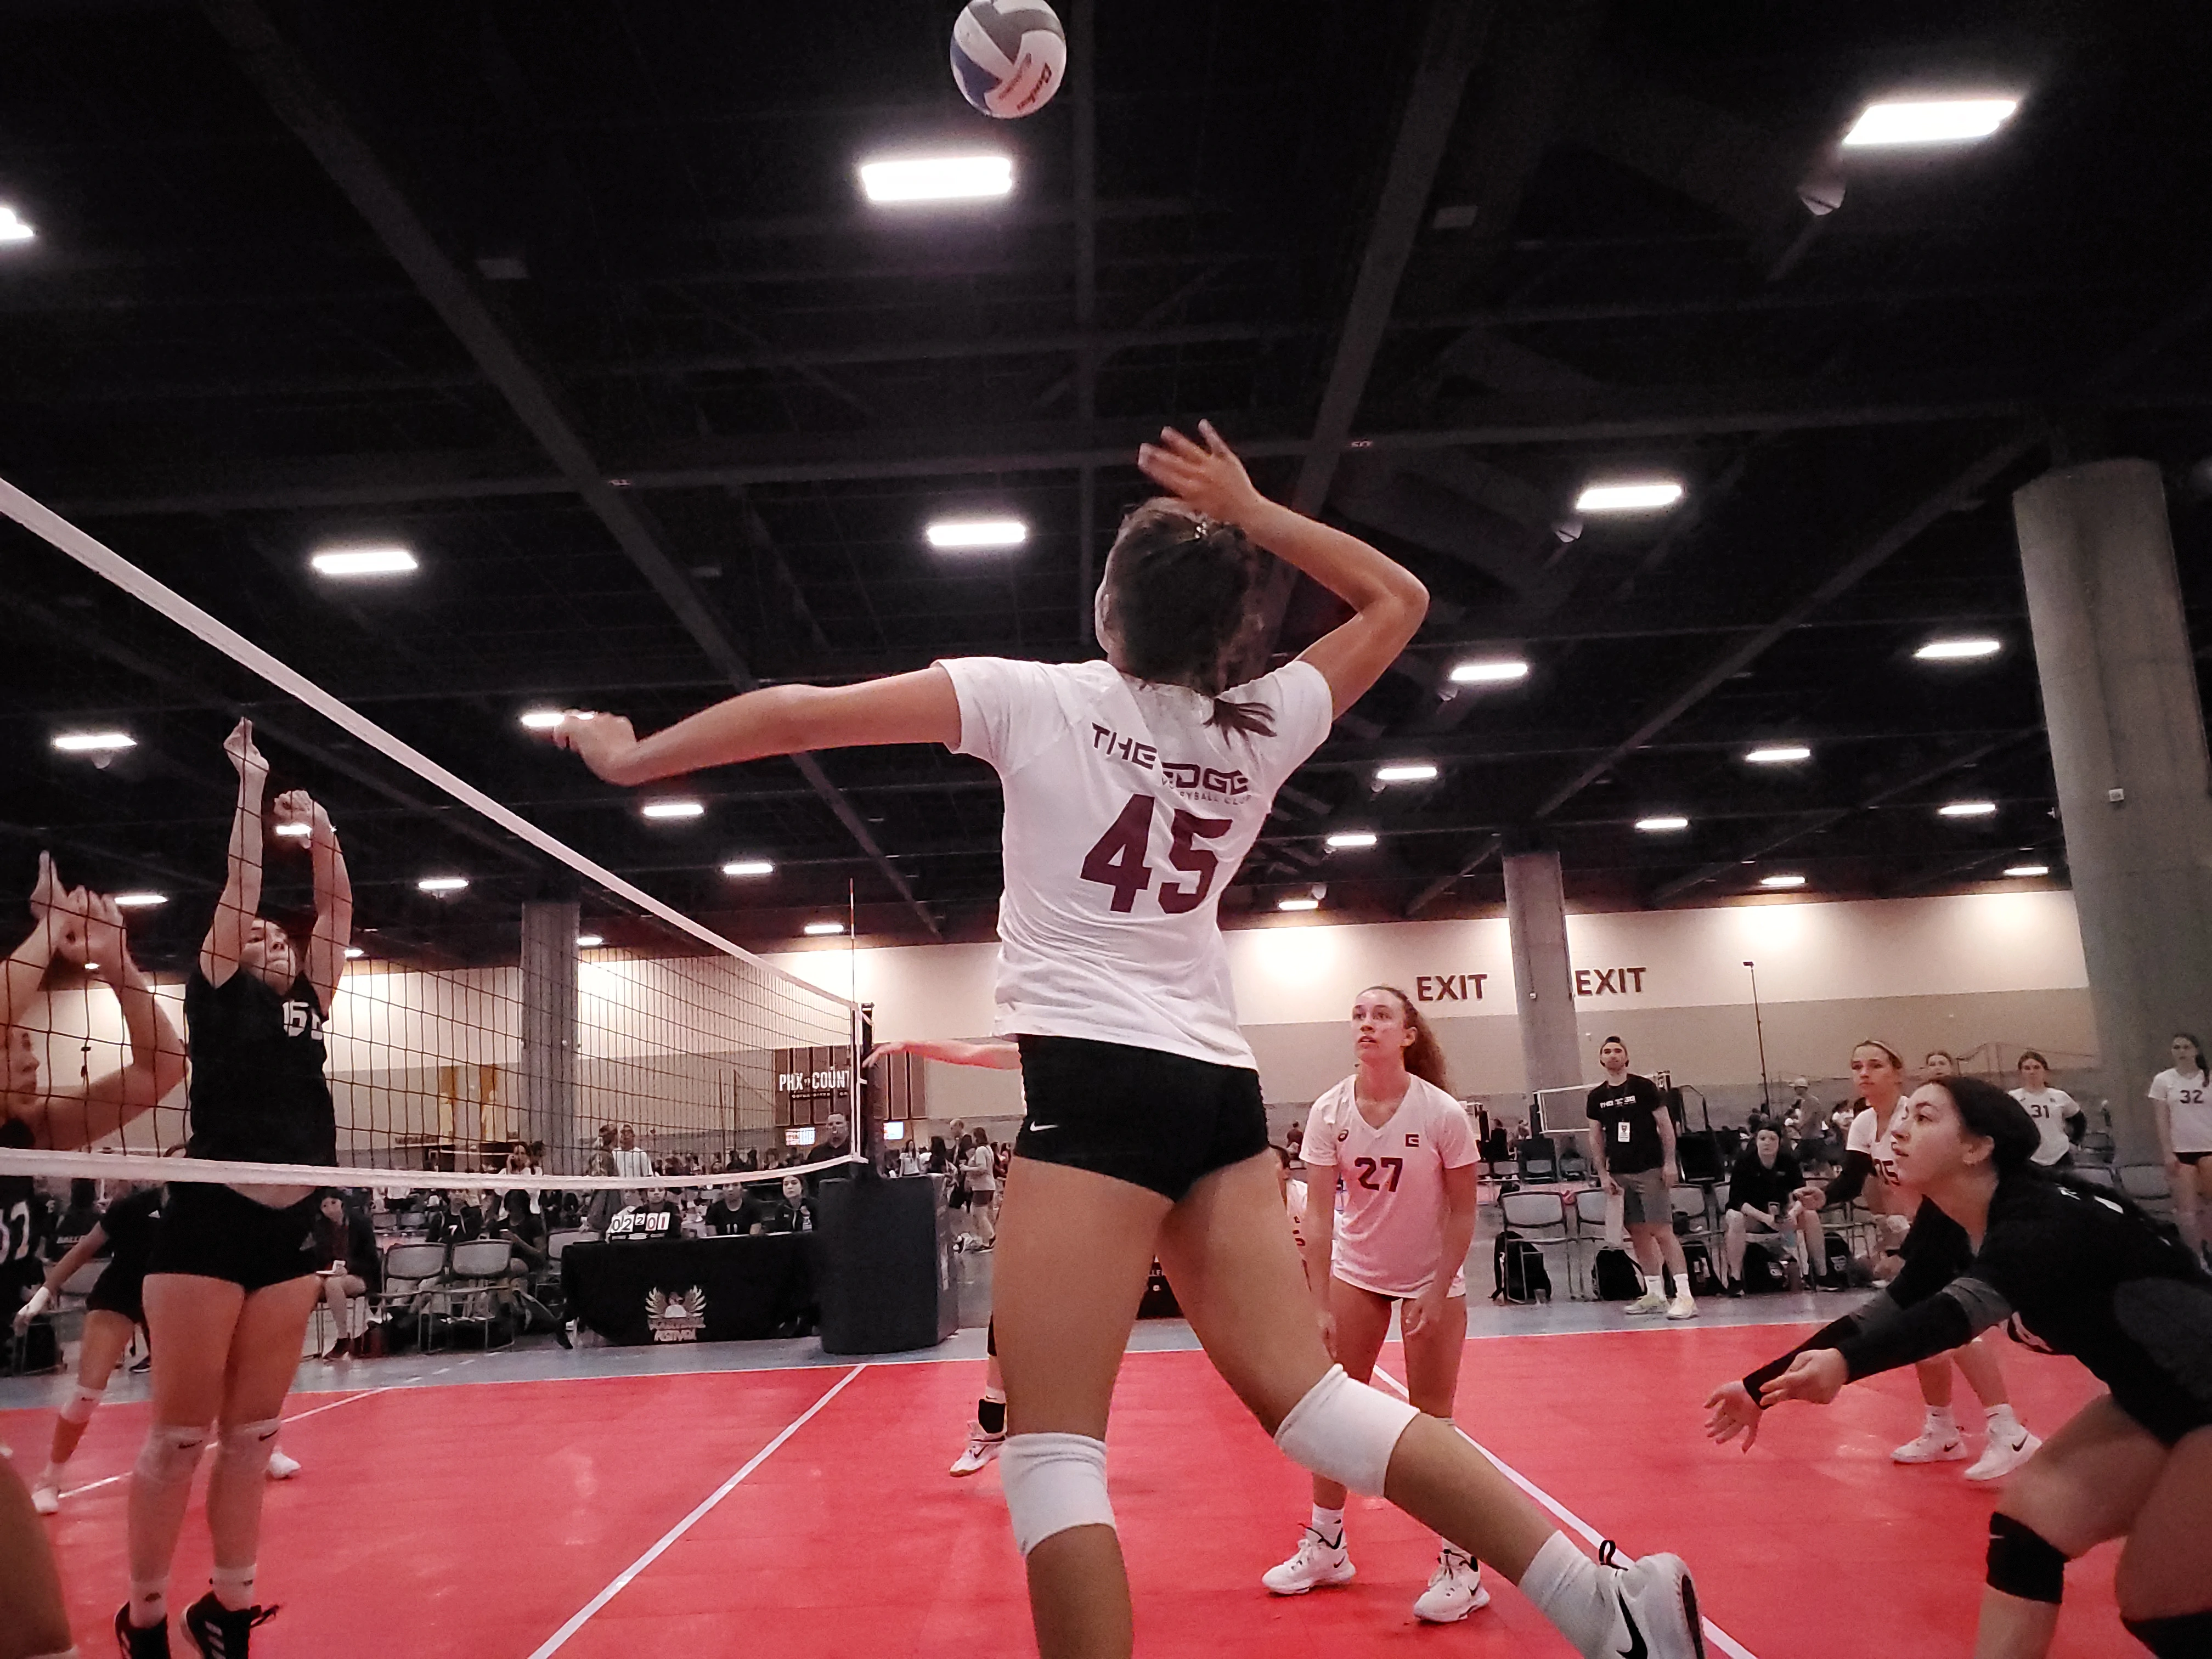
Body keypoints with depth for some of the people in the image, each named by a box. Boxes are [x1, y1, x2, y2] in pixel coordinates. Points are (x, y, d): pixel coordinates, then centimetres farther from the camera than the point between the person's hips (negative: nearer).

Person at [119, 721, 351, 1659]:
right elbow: (239, 887, 1)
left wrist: (319, 829, 10)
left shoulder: (309, 1005, 17)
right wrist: (250, 788, 4)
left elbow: (336, 909, 14)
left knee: (251, 1434, 9)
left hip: (290, 1231, 5)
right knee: (179, 1434, -1)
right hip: (208, 1222, -5)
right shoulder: (218, 993, 5)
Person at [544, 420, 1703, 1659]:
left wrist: (633, 756, 15)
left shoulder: (1036, 699, 0)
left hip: (1096, 1083, -5)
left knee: (1053, 1448, -3)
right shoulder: (1265, 727, 10)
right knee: (1309, 1400, 10)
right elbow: (1399, 600, 26)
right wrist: (1254, 515, 19)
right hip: (1220, 1089, 6)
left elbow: (803, 714, 2)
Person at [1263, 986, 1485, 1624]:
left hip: (1431, 1277, -3)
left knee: (1432, 1418, -2)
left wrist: (1438, 1294, -15)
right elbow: (1319, 1212, -15)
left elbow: (1462, 1210, -12)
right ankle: (1326, 1545, 17)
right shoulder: (1329, 1111, -15)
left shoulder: (1443, 1113, -21)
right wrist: (1320, 1305, -19)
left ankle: (1460, 1566, 10)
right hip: (1355, 1272, 3)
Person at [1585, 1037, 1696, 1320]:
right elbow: (1596, 1138, 12)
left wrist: (1669, 1163, -10)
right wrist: (1603, 1174, 5)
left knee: (1662, 1231, -11)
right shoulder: (1597, 1097, 9)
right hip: (1620, 1174, 5)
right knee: (1638, 1235, 9)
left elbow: (1665, 1125, -3)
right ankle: (1655, 1295, 17)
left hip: (1650, 1170, -5)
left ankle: (1685, 1296, -12)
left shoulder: (1644, 1087, -4)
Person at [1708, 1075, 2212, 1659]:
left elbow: (1971, 1302, -47)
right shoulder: (1948, 1228, -4)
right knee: (2028, 1522, 1)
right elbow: (1890, 1309, 0)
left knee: (2161, 1611, -5)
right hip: (2153, 1399, 8)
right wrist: (1764, 1385, -3)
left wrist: (1845, 1363, -62)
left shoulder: (2047, 1215, -30)